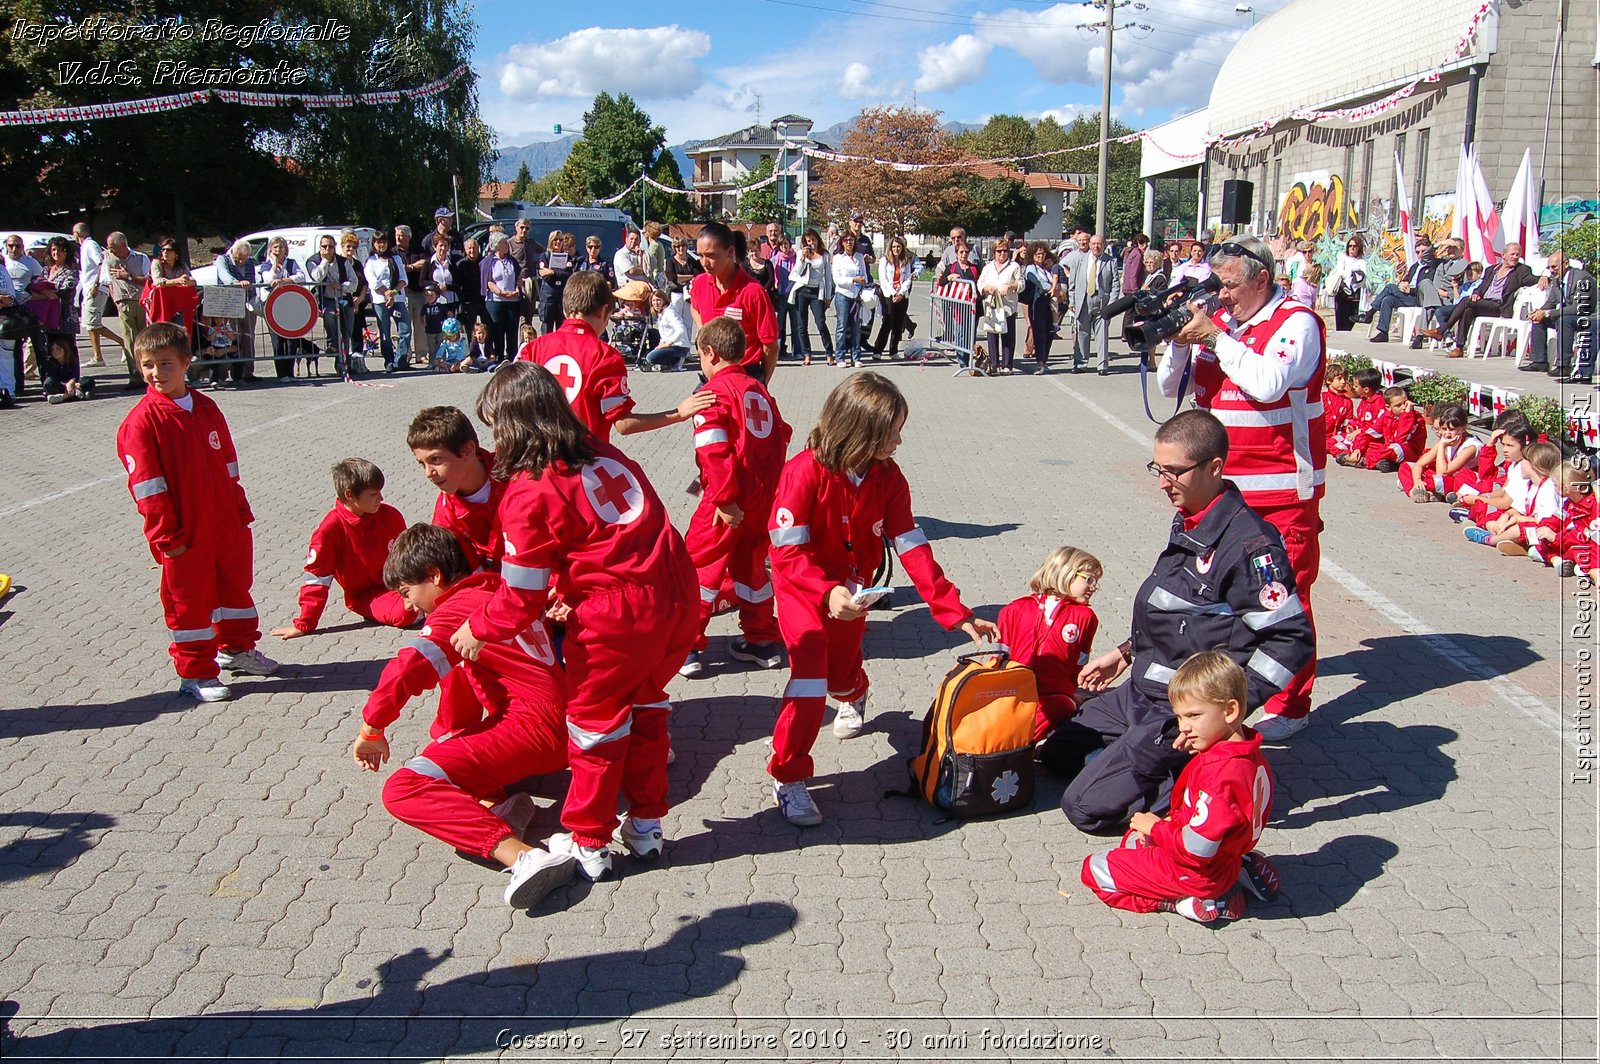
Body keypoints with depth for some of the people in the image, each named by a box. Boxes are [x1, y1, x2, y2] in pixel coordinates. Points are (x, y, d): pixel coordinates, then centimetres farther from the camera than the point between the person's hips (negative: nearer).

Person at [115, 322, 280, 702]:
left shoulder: (207, 408, 6)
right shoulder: (142, 421, -12)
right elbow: (146, 484, -14)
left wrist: (241, 510, 12)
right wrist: (166, 534, -15)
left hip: (227, 524, 6)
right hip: (185, 533, -6)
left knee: (236, 585, 20)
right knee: (189, 600, 6)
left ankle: (237, 649, 40)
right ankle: (195, 673, 18)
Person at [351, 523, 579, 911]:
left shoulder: (457, 609, -8)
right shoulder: (498, 593, 18)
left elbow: (405, 671, -18)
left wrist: (370, 733, -6)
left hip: (531, 723, -10)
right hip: (560, 724, 10)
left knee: (403, 789, -17)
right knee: (440, 754, 28)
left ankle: (522, 856, -36)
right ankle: (498, 801, -4)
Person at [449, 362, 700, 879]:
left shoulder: (528, 494, -11)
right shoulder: (603, 452, 10)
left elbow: (522, 596, -5)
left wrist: (479, 630, 12)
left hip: (616, 615, -7)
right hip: (678, 595, 7)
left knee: (595, 720, 13)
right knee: (645, 705, 24)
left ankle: (587, 843, 27)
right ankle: (646, 824, 35)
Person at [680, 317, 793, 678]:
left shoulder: (714, 391, -9)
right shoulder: (759, 389, 14)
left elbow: (713, 451, -18)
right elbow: (781, 435, 17)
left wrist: (724, 499, -19)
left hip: (731, 501, -7)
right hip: (766, 493, 7)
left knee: (700, 563, 3)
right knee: (751, 563, 19)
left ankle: (687, 647, 4)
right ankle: (762, 640, 26)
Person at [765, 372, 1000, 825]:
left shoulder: (888, 477, -12)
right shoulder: (805, 472, -27)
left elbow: (913, 549, -12)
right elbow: (787, 552, -27)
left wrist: (959, 614, -17)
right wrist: (827, 592, -44)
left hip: (851, 589, 5)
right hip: (803, 588, -4)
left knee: (842, 676, 19)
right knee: (810, 669, -22)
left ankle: (854, 695, 60)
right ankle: (787, 778, -6)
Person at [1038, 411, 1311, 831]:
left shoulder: (1247, 543, -23)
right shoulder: (1188, 522, 6)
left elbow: (1290, 638, -24)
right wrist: (1125, 652, 21)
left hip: (1185, 714, -10)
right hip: (1139, 692, 10)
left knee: (1086, 807, -13)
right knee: (1056, 752, 18)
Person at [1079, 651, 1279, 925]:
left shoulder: (1220, 773, -33)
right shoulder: (1249, 754, -3)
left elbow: (1197, 849, -32)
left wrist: (1155, 828, -15)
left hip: (1200, 874, -9)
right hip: (1228, 858, 9)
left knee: (1096, 870, 1)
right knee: (1133, 838, 31)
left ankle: (1186, 901, -5)